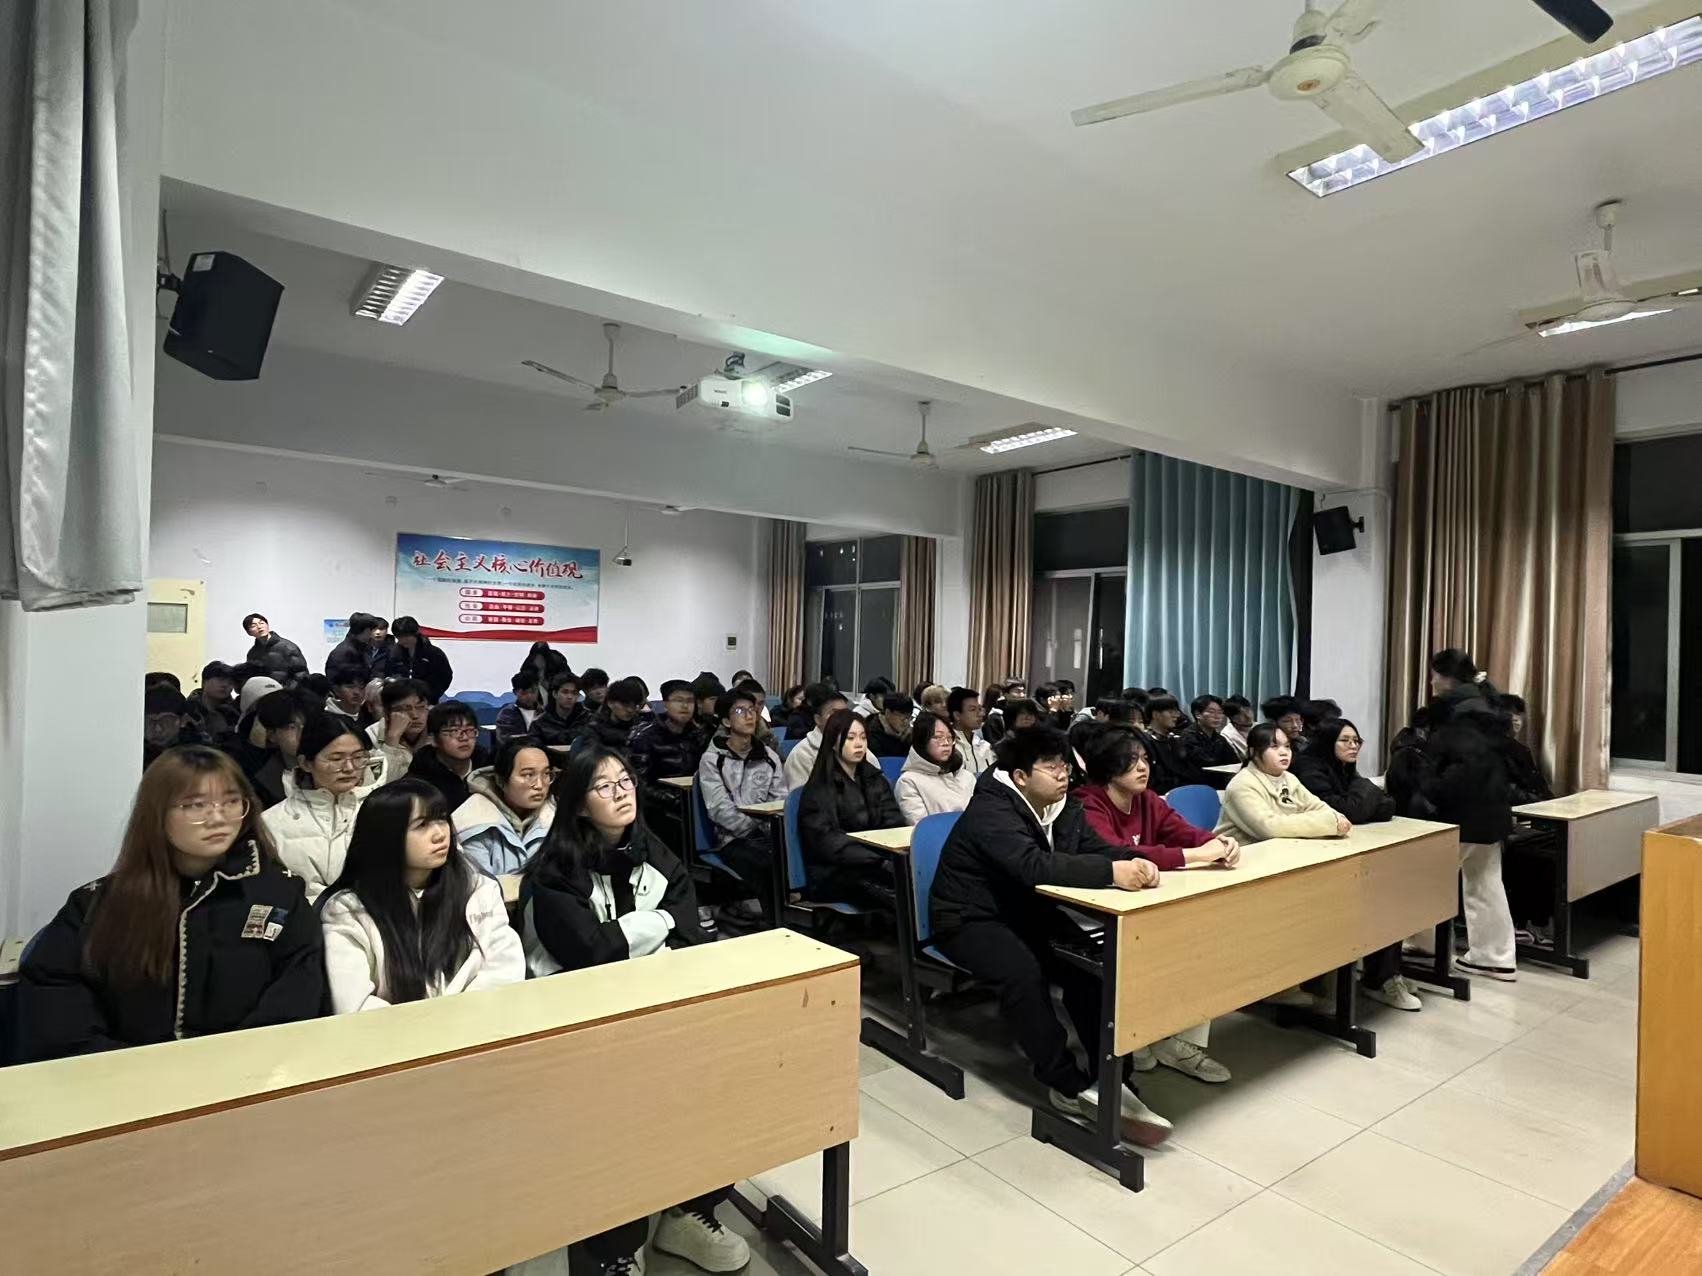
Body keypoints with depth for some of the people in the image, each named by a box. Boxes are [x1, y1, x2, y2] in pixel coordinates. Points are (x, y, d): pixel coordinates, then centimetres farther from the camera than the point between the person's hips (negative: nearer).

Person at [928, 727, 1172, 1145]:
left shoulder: (1062, 807, 0)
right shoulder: (991, 810, -27)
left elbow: (1097, 847, -4)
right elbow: (1034, 865, -41)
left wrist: (1136, 862, -27)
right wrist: (1112, 872, -47)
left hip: (1026, 910, 8)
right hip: (970, 919, -7)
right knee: (1023, 972, -33)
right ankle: (1070, 1087, -18)